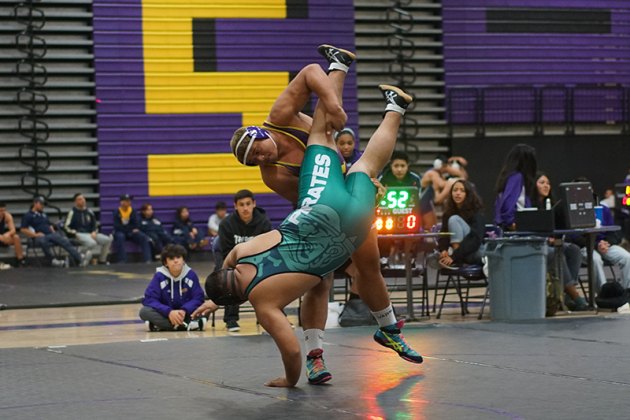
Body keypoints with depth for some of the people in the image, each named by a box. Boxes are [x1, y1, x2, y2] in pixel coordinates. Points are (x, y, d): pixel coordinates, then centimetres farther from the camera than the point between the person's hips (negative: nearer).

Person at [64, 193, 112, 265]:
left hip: (91, 234, 7)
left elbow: (95, 225, 21)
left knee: (108, 239, -9)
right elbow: (66, 227, -4)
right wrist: (75, 233, -16)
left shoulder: (89, 212, 15)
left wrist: (94, 232, 2)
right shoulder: (72, 212, -1)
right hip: (79, 234, -7)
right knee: (92, 243, -36)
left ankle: (102, 260, 2)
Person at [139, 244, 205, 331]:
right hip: (165, 315, -1)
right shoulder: (159, 276, -8)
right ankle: (183, 325, -38)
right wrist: (169, 312, -29)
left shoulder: (191, 274, -4)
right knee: (144, 311, -28)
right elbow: (149, 299, -15)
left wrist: (184, 310, -27)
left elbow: (198, 298, -8)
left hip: (186, 313, 1)